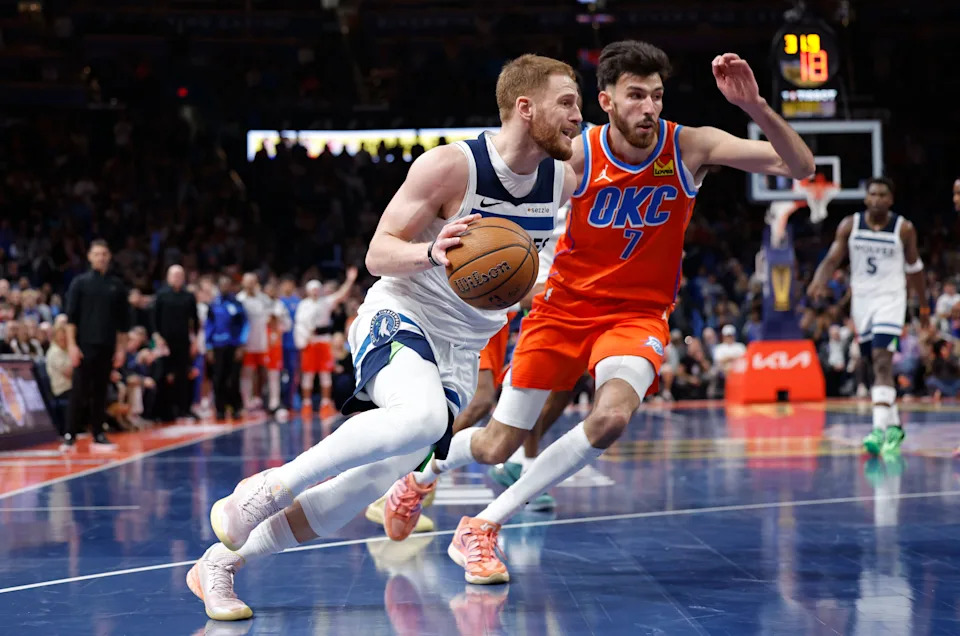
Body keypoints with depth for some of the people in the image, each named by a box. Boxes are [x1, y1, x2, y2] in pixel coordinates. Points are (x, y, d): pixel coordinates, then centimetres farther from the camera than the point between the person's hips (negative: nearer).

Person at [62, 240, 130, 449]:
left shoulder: (116, 285, 9)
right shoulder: (80, 283, 2)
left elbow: (122, 320, 11)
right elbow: (71, 316, -2)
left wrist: (121, 348, 7)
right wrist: (72, 345, -10)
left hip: (107, 346, 3)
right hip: (85, 345, -3)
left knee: (100, 391, 5)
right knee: (79, 391, -4)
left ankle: (98, 434, 9)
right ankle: (71, 434, 1)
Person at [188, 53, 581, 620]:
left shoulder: (563, 180, 0)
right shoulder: (450, 165, -16)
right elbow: (378, 253, -15)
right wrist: (431, 253, -33)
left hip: (458, 355, 6)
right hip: (398, 318, -6)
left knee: (369, 484, -4)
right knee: (423, 415, -39)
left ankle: (221, 562, 7)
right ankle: (269, 488, -23)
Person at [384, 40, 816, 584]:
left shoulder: (692, 148, -12)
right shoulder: (577, 157, -15)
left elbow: (801, 166, -17)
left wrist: (756, 106, -33)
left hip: (638, 313, 0)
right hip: (565, 306, 0)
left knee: (613, 416, -31)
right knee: (497, 447, 4)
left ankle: (485, 526, -16)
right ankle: (423, 471, 43)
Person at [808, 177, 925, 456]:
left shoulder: (904, 229, -4)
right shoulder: (849, 225, -1)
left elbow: (913, 267, 8)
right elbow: (832, 259, -3)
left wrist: (924, 304, 16)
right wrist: (819, 282, -23)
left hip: (890, 299, -3)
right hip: (861, 298, 3)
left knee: (882, 362, -18)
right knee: (877, 364, 12)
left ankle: (879, 428, -25)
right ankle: (894, 425, 25)